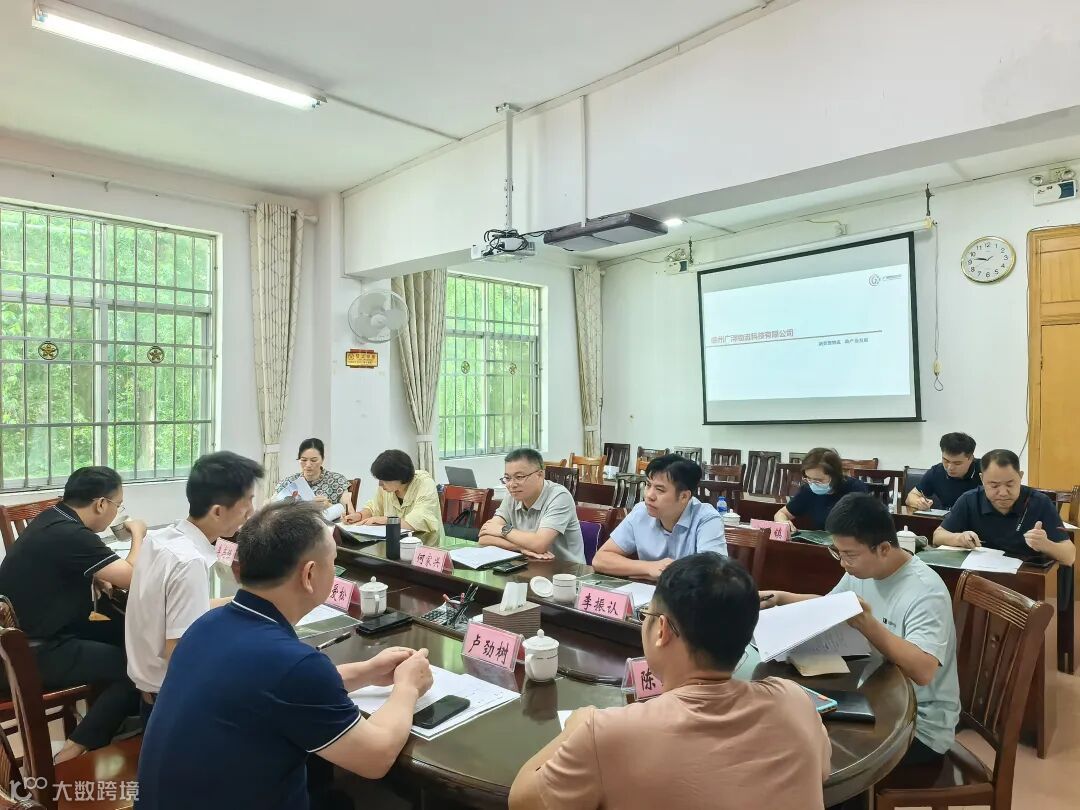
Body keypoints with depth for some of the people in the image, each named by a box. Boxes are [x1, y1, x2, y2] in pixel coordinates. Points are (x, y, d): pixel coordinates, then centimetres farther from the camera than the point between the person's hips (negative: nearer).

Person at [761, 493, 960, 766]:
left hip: (920, 727, -7)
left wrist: (868, 625, -49)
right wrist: (783, 598, 0)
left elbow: (923, 671, -37)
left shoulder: (925, 591, -26)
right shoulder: (860, 572, -1)